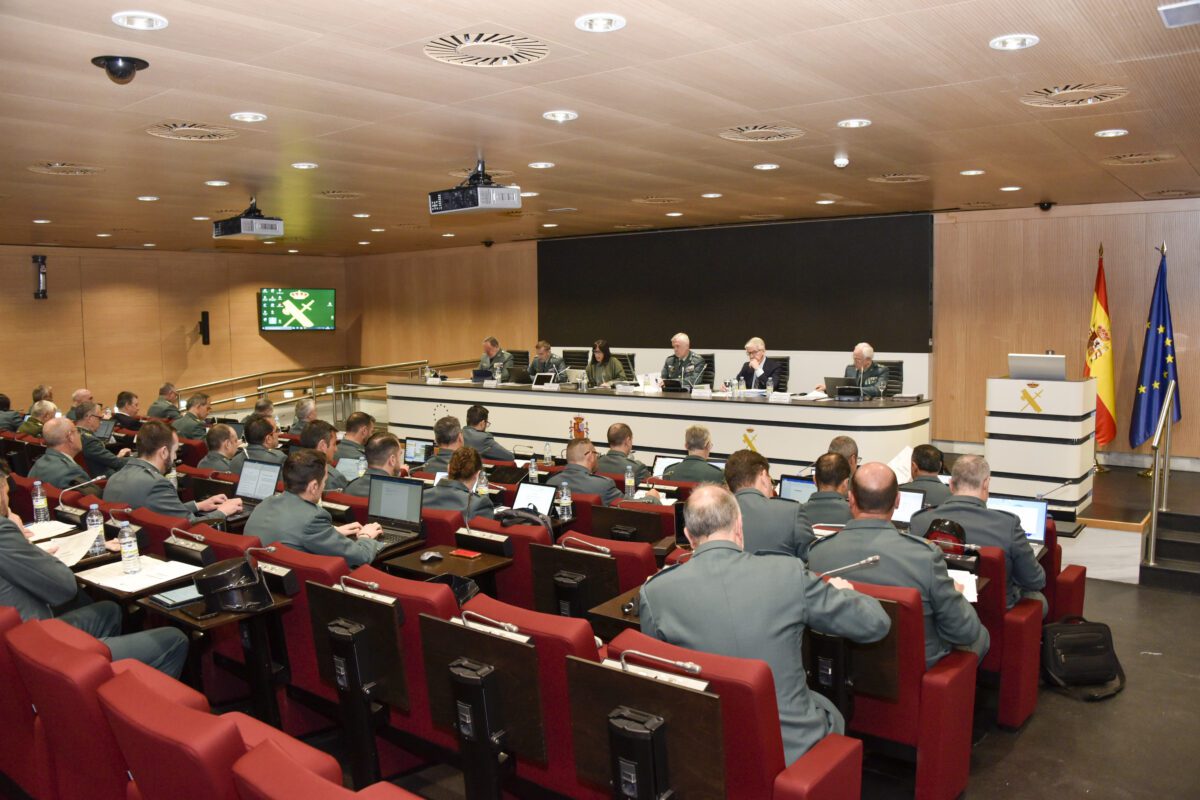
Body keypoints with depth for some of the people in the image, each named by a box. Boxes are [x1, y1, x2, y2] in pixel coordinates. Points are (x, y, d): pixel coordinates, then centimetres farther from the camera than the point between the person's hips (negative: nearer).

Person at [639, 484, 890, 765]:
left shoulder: (654, 592, -11)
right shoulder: (789, 574, -14)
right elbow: (875, 624, -4)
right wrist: (842, 591, 19)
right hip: (793, 750, -1)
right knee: (831, 714, 32)